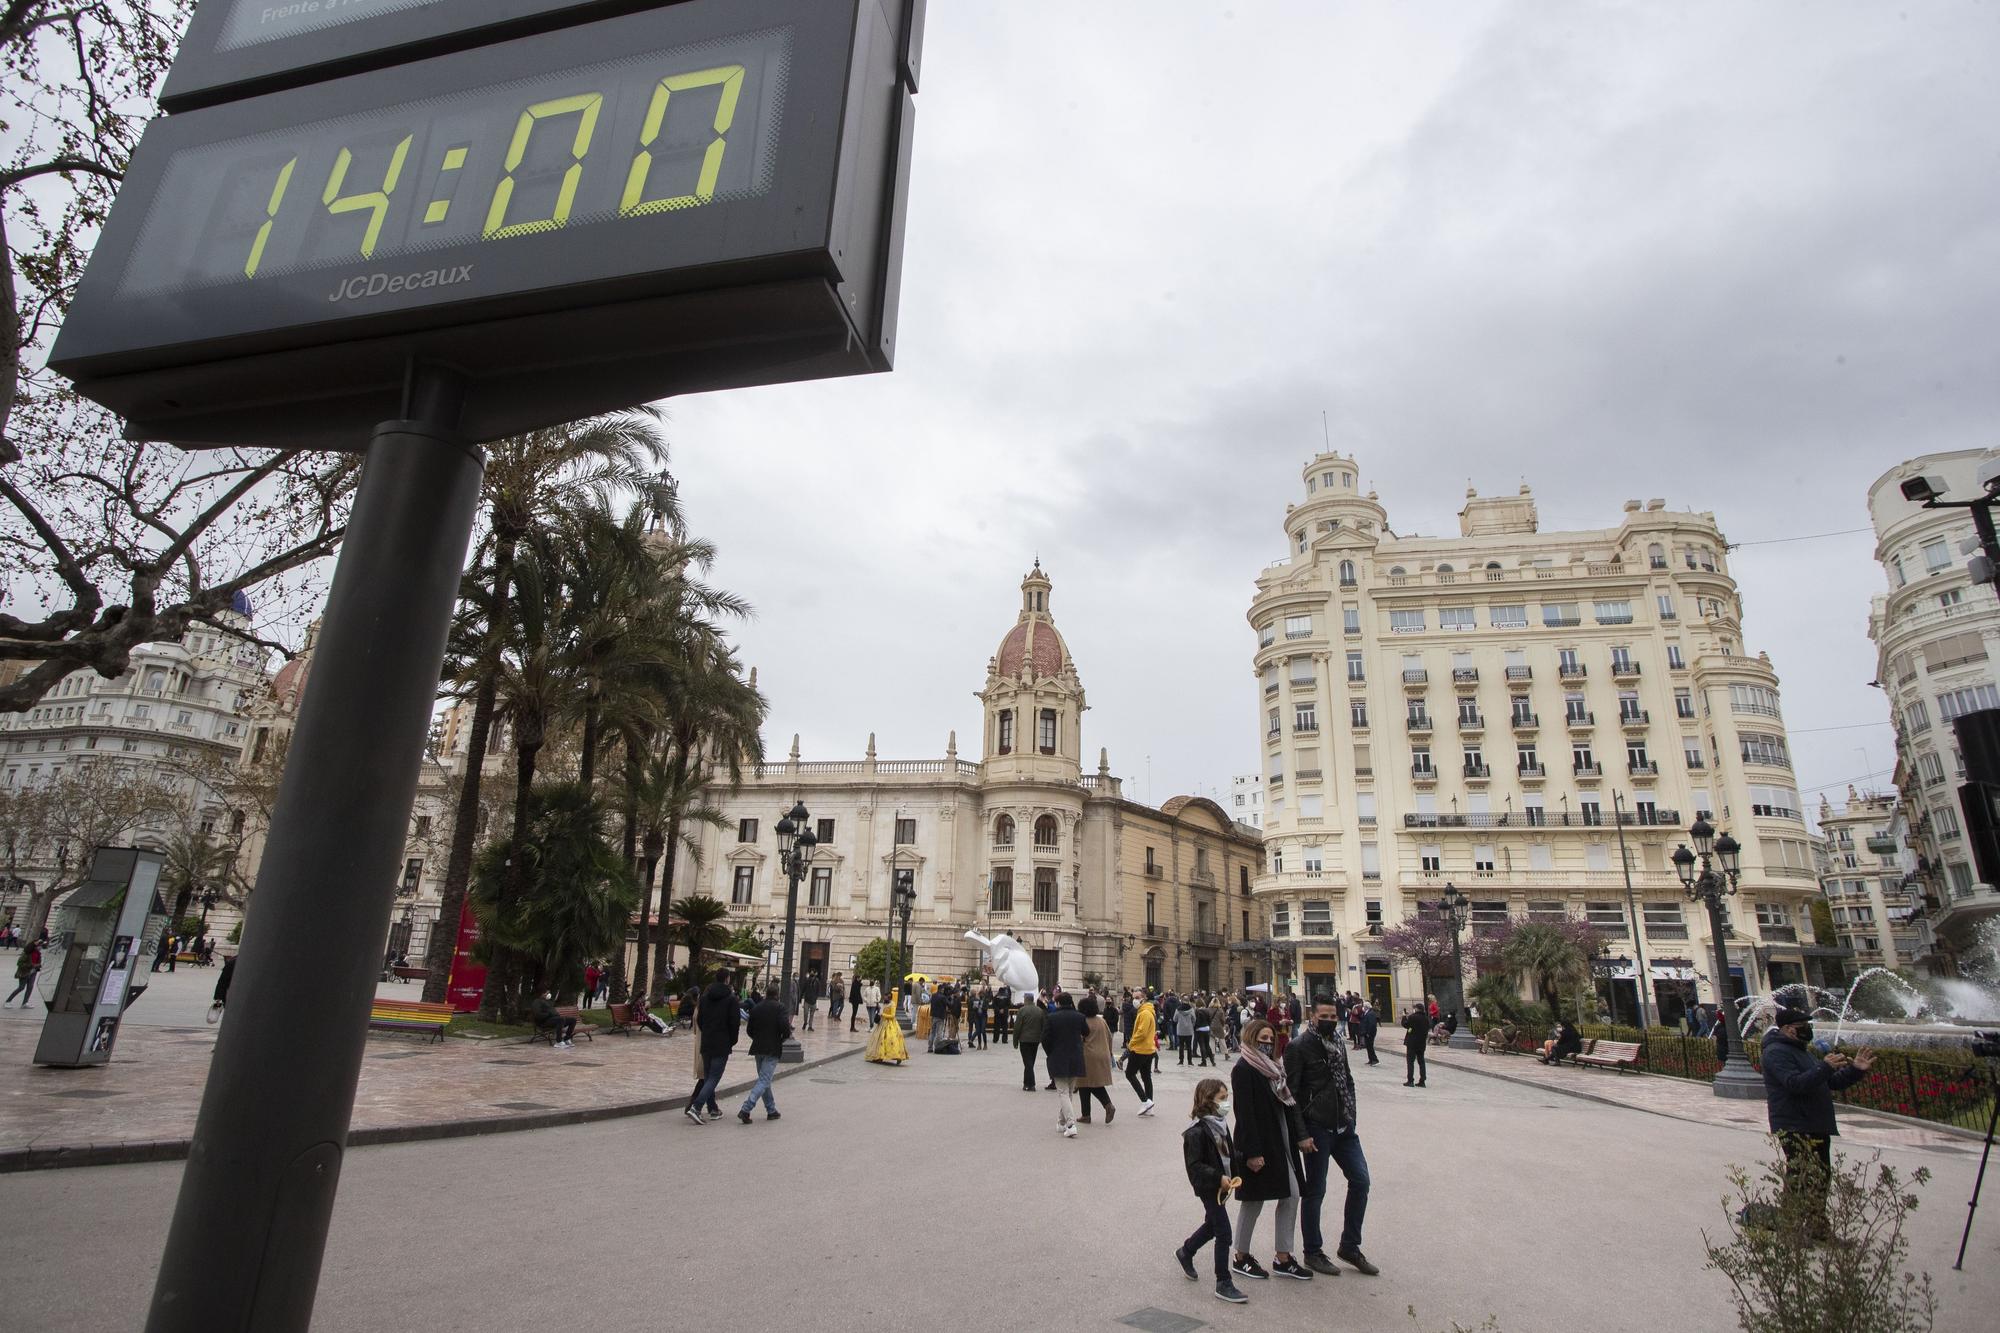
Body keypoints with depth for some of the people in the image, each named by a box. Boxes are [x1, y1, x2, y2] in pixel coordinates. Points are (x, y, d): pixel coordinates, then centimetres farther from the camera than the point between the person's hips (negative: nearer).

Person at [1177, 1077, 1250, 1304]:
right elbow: (1194, 1166, -23)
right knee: (1223, 1234, -5)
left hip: (1222, 1185, 9)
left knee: (1212, 1226, 24)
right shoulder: (1197, 1132, -23)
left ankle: (1185, 1253, 47)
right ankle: (1223, 1284, 7)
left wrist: (1235, 1174, 0)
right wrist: (1219, 1177, -30)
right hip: (1208, 1188, -9)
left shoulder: (1221, 1125, 4)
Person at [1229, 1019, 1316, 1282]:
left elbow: (1289, 1101, 11)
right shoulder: (1243, 1069, -16)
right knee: (1254, 1201, 4)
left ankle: (1283, 1258, 21)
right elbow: (1244, 1112, -19)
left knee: (1291, 1195, 9)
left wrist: (1301, 1135, 3)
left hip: (1281, 1141, 8)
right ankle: (1241, 1258, 20)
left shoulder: (1272, 1067, 11)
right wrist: (1252, 1152, -21)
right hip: (1258, 1144, -8)